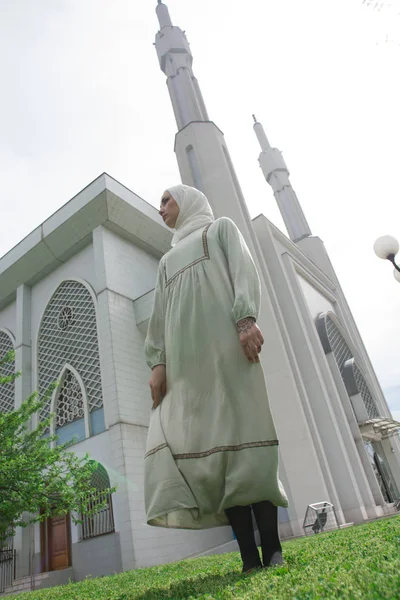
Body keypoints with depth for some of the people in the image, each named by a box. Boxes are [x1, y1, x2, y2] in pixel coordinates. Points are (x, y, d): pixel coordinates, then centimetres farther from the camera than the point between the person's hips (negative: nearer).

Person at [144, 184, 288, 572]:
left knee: (242, 429, -13)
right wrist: (157, 361, 7)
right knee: (198, 436, -8)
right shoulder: (167, 259, 34)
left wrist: (246, 318, -15)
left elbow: (244, 269, 3)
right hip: (183, 353, 5)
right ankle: (249, 559, -6)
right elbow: (160, 315, 22)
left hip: (224, 339, -4)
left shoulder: (220, 227, 22)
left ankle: (273, 553, -8)